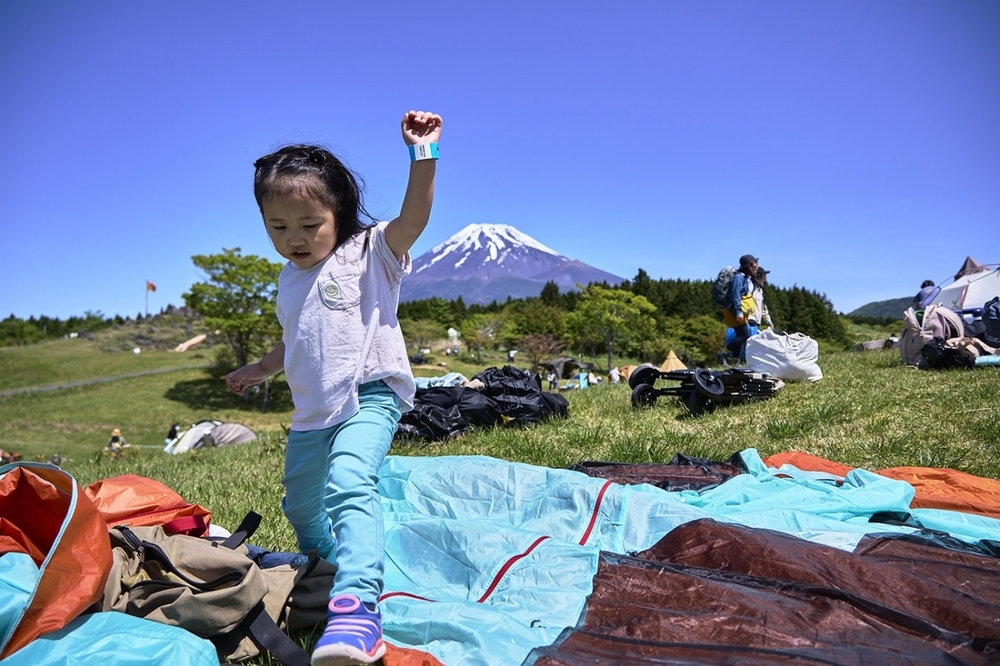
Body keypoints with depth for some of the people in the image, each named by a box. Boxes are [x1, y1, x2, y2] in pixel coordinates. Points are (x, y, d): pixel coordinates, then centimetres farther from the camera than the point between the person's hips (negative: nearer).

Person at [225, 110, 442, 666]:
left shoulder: (370, 252, -6)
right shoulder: (290, 279, 14)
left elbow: (413, 217, -25)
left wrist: (423, 153, -34)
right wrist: (260, 370, 39)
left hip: (370, 397, -8)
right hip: (312, 414, 8)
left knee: (348, 483, -34)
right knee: (300, 506, 22)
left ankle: (359, 605, -39)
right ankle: (326, 573, 49)